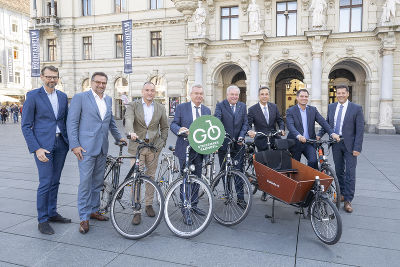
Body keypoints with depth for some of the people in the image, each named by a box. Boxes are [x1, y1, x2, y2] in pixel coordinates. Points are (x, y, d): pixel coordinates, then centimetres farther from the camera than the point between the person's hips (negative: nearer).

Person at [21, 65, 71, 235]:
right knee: (45, 183, -5)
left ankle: (52, 213, 27)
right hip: (43, 145, -5)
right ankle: (42, 220, 9)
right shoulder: (33, 96, -4)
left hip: (61, 144, 5)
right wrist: (36, 149, -14)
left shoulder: (63, 96, 11)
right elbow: (25, 126, -6)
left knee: (55, 181, 13)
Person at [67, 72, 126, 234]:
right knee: (85, 183, -3)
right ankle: (84, 218, 7)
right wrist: (74, 145, -12)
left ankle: (94, 210, 26)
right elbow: (71, 122, -6)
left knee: (97, 182, 13)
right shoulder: (80, 97, -4)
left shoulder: (108, 100, 14)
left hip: (102, 148, 6)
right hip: (86, 147, -6)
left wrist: (118, 137, 28)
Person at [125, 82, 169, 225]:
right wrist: (131, 132, -37)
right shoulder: (133, 106, 1)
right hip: (137, 145, -2)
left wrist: (162, 142, 4)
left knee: (151, 177, 11)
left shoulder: (160, 108, 9)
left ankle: (149, 205, 26)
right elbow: (128, 120, -18)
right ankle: (137, 211, 5)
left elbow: (165, 127, 15)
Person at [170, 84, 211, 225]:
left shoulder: (207, 111, 12)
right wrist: (179, 129, -26)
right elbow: (173, 124, -4)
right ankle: (185, 210, 9)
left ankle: (193, 204, 30)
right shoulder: (181, 107, 0)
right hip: (185, 148, -4)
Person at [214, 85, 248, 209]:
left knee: (239, 171, 0)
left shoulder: (242, 106, 9)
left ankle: (240, 198, 6)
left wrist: (241, 136, -10)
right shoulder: (220, 105, -2)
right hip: (223, 143, -1)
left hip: (238, 144, 2)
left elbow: (245, 123, 7)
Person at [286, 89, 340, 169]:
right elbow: (290, 126, -20)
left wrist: (332, 133, -19)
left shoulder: (313, 109, 8)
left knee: (313, 161, -18)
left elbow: (323, 122, -3)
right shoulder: (290, 111, -4)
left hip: (309, 143, 2)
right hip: (296, 143, -2)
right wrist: (298, 136, -39)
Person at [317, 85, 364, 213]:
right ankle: (342, 194, 28)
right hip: (336, 144, 4)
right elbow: (327, 123, 16)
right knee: (339, 171, 13)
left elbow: (360, 130, -8)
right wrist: (319, 135, 2)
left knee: (350, 173, -1)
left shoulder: (356, 108, -6)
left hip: (350, 145, -4)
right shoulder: (331, 107, 7)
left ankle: (348, 200, 7)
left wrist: (357, 148, -13)